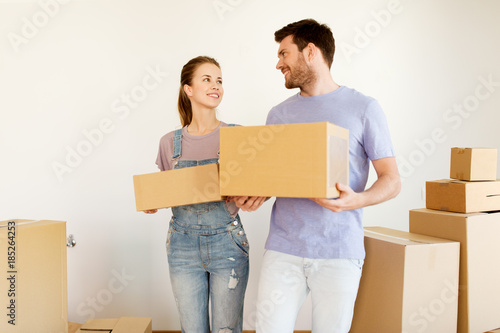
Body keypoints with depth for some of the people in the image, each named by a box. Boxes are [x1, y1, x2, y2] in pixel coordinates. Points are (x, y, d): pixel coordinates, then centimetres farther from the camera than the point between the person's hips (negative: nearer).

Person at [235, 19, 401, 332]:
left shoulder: (363, 108, 0)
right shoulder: (279, 114, 12)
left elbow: (392, 180, -1)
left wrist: (357, 199, -20)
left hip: (340, 252, -3)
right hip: (283, 249, 3)